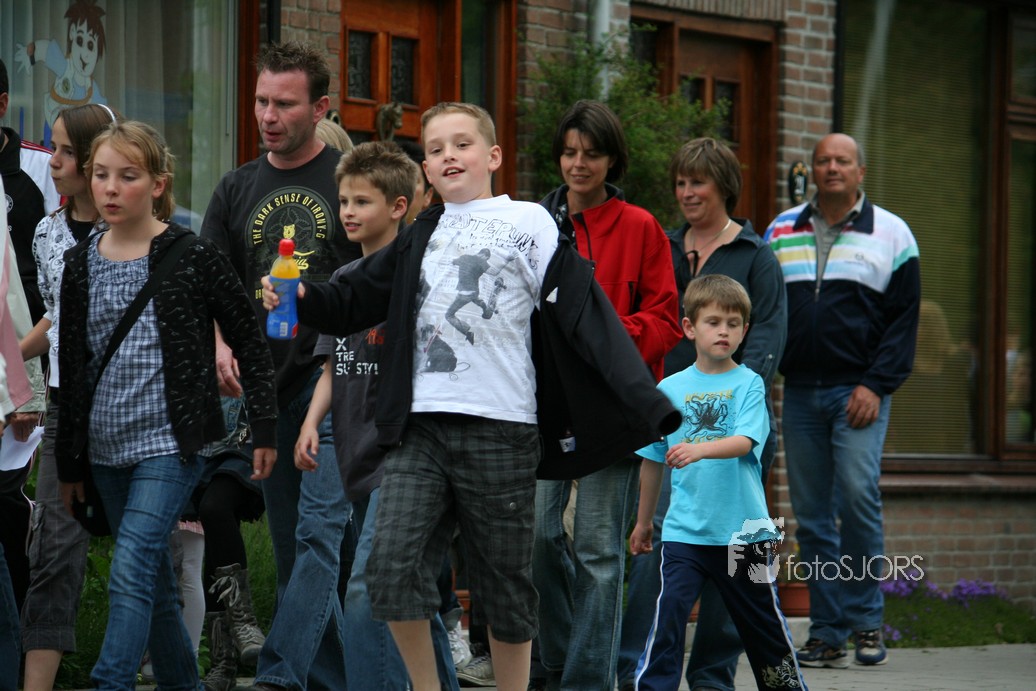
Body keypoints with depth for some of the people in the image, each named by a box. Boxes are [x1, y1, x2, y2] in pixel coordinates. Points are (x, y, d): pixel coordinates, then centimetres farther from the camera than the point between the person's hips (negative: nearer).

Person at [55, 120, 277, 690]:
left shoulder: (191, 256, -6)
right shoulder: (81, 264, 7)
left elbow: (250, 345, 0)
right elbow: (71, 367, 13)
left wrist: (264, 429, -3)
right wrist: (67, 463, 15)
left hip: (170, 443, -5)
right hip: (107, 448, 5)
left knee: (131, 569, -18)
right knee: (155, 580, 11)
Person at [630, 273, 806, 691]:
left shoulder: (748, 384, -2)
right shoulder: (670, 389, 4)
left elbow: (744, 442, -17)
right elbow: (652, 460, 13)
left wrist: (700, 449, -35)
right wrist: (643, 521, 19)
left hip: (743, 528, -1)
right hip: (684, 529, 1)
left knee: (762, 618, 11)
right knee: (670, 608, -14)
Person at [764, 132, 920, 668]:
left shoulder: (890, 233, 6)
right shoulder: (781, 231, 14)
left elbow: (904, 318, 2)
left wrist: (876, 385, -9)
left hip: (859, 392, -3)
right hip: (799, 392, 3)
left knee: (857, 495, -17)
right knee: (812, 516, 2)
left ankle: (865, 620, -5)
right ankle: (827, 633, 6)